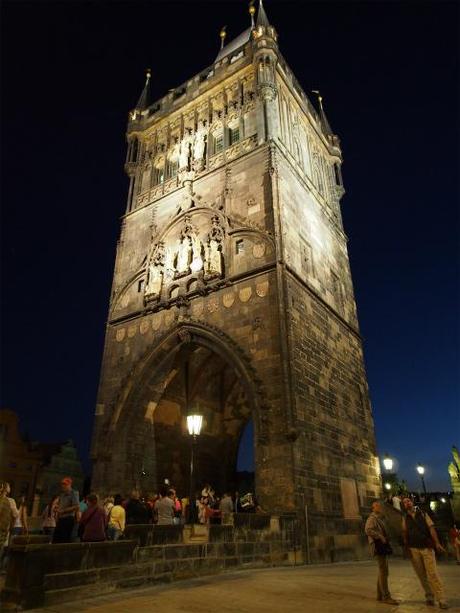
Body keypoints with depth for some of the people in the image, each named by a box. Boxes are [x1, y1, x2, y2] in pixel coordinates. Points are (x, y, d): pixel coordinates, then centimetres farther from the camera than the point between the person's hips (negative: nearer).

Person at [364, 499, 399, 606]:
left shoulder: (379, 518, 21)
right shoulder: (372, 518, -11)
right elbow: (368, 530, -27)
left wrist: (385, 539, 10)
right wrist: (380, 537, -22)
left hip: (383, 547, 10)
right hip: (378, 547, -10)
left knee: (382, 572, 13)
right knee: (383, 572, -9)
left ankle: (380, 595, 21)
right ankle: (386, 596, -5)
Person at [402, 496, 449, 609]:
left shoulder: (423, 514, 7)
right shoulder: (405, 518, 11)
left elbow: (431, 528, -1)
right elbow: (404, 533, 8)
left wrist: (437, 543, -12)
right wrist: (407, 547, -2)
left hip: (427, 547, -2)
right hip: (414, 549, 2)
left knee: (433, 573, -8)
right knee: (422, 574, 4)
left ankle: (441, 599, -4)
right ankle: (429, 596, 16)